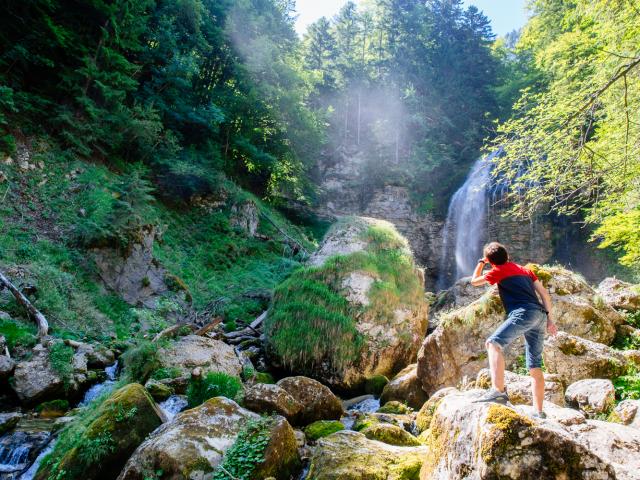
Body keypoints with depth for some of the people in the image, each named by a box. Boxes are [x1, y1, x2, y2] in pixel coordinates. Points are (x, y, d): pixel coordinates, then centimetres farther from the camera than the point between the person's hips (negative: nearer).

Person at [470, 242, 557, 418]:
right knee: (535, 367, 11)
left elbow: (475, 281, 21)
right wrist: (549, 318, 21)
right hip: (540, 315, 8)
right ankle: (539, 412, 12)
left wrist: (481, 262, 36)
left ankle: (498, 391, -42)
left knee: (494, 343, -24)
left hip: (524, 312, -8)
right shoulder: (524, 269, 28)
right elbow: (544, 293, 22)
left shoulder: (499, 270, 8)